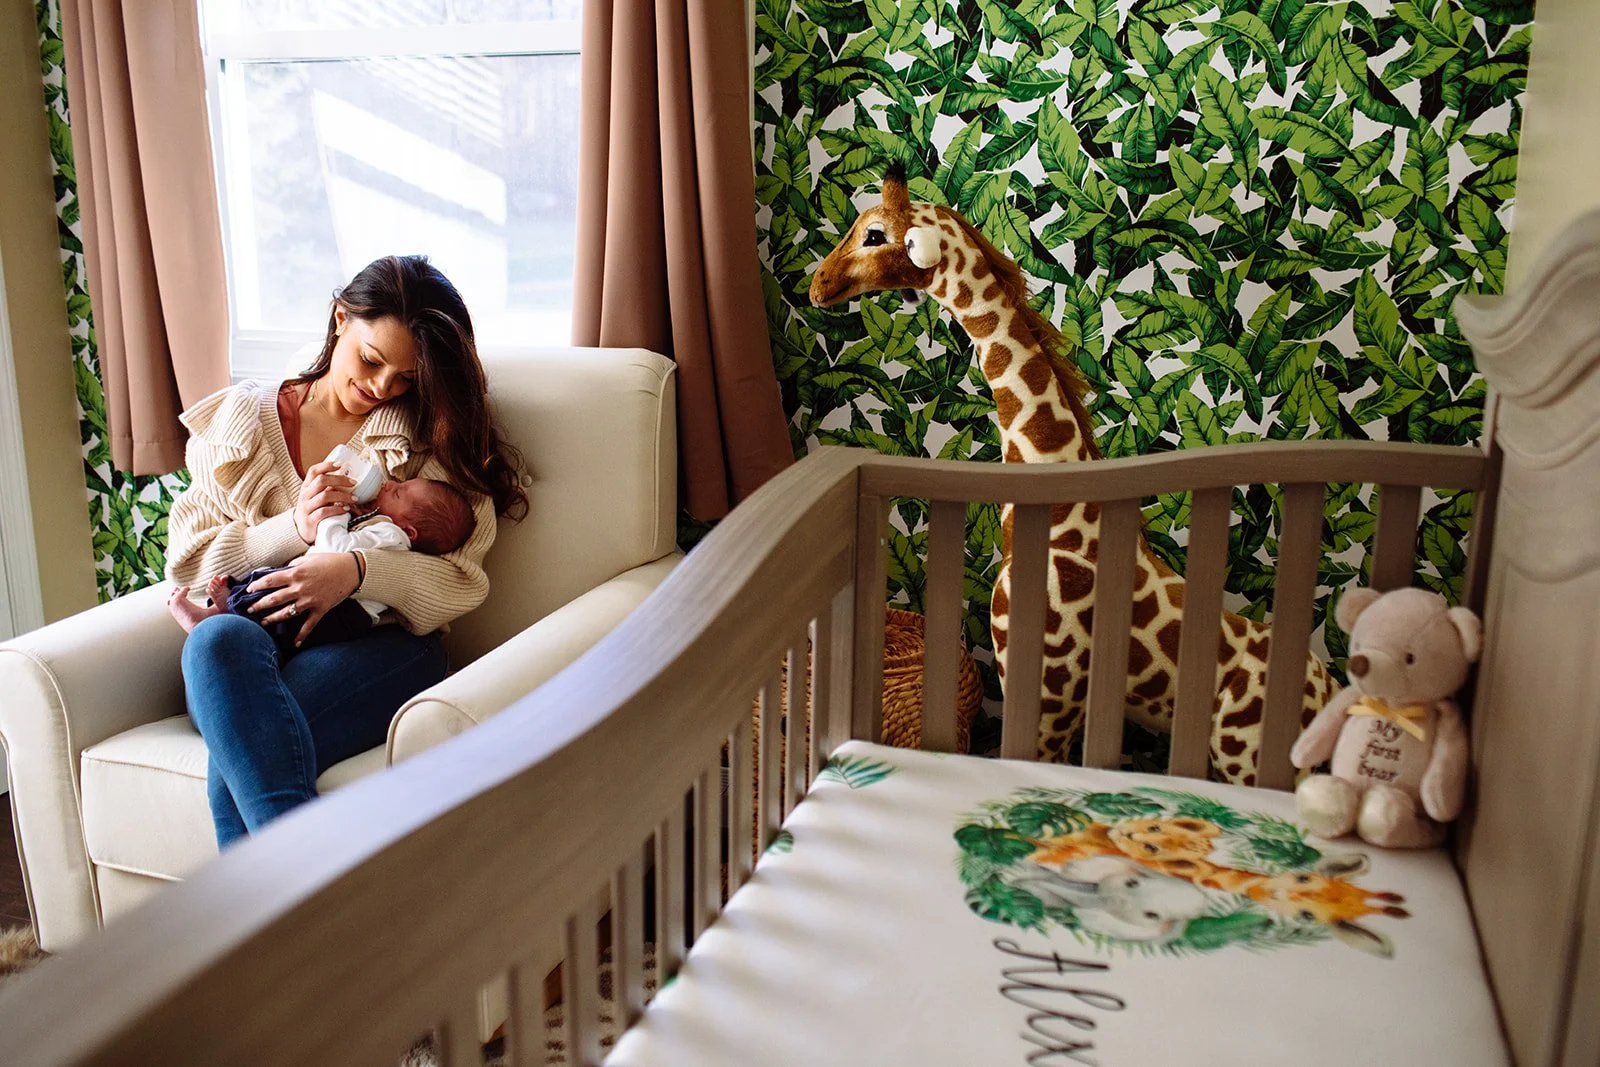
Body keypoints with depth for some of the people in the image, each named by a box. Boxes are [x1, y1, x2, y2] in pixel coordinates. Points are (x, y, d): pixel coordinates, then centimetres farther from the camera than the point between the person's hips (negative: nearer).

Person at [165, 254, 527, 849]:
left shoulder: (430, 433, 14)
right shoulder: (244, 417, 19)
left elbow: (462, 582, 2)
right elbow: (186, 556, 12)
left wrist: (356, 570, -17)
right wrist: (294, 528, -6)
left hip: (381, 648, -2)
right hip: (258, 631, 2)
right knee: (218, 639, -38)